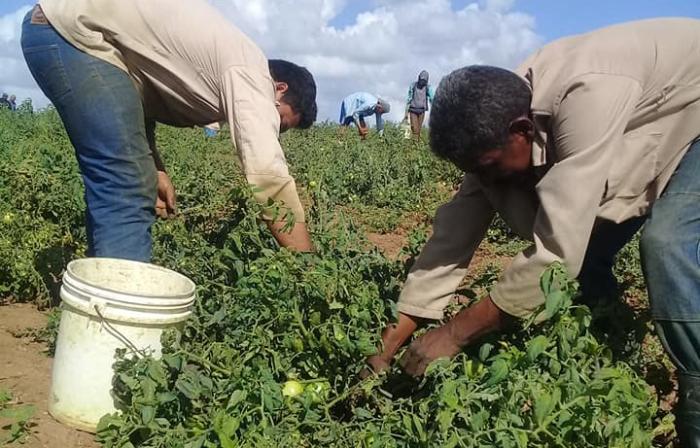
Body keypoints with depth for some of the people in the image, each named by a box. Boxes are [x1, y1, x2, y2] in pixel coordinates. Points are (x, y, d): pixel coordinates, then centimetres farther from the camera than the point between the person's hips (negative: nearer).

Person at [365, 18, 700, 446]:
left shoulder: (588, 94, -42)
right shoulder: (498, 120, -18)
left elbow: (556, 250, -42)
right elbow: (454, 236, -16)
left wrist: (455, 334, -33)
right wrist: (388, 348, -15)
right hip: (647, 136, 7)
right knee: (586, 250, -4)